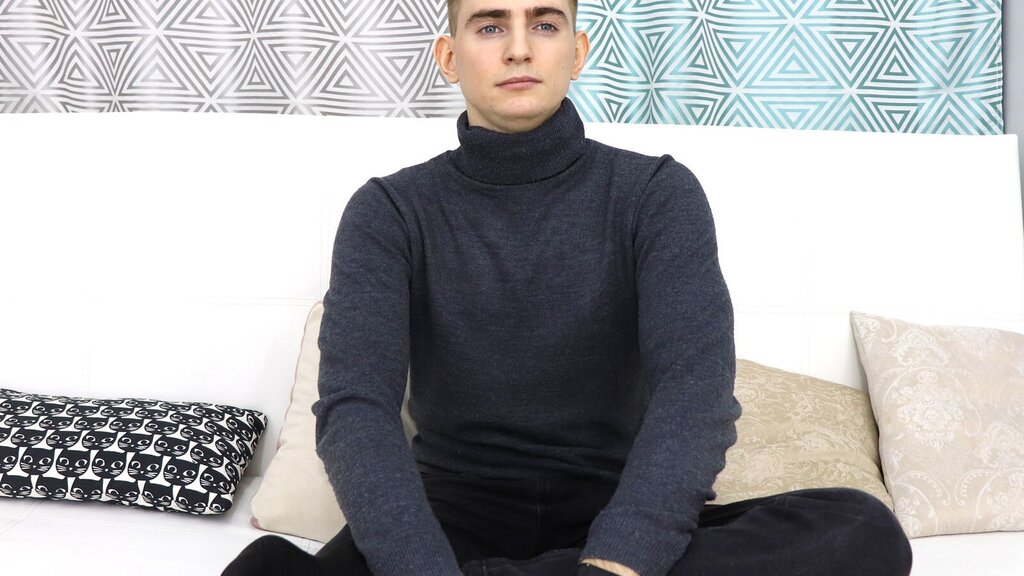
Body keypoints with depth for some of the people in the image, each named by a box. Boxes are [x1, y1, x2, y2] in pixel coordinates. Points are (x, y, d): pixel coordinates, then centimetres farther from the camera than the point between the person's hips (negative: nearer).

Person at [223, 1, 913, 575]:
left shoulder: (657, 193, -2)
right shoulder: (390, 211, -1)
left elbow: (697, 386, -18)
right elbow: (355, 407, -16)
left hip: (614, 519, 2)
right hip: (454, 516, -1)